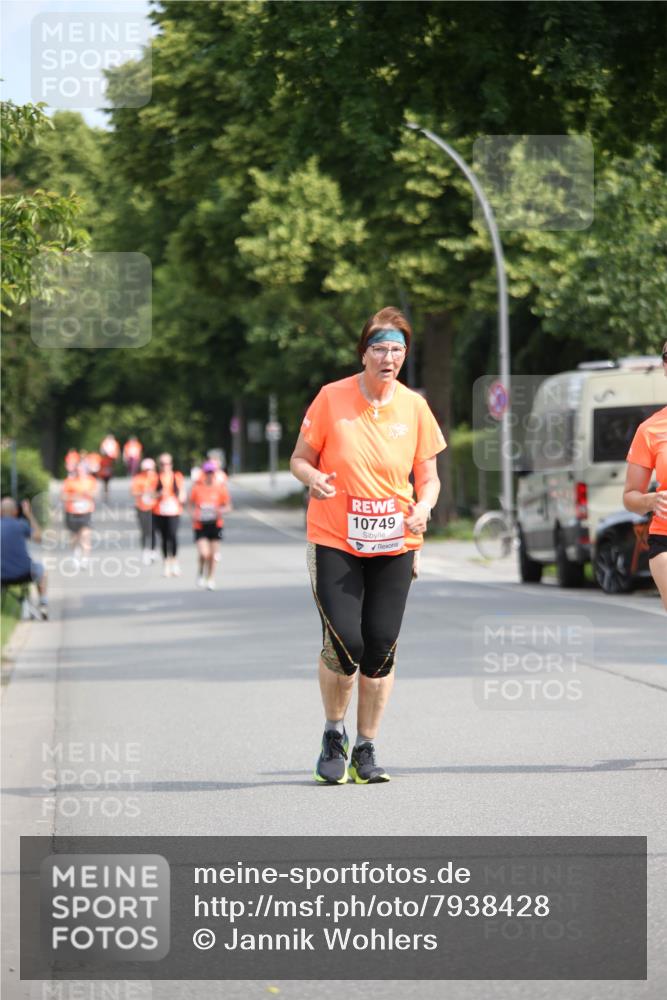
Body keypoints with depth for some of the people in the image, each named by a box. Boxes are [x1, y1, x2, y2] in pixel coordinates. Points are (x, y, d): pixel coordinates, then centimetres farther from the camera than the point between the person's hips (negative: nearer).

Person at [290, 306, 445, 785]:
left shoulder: (414, 407, 2)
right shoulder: (331, 398, -5)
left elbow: (429, 479, 9)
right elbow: (300, 458, 4)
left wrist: (423, 506, -13)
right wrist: (312, 477, -19)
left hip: (394, 545, 2)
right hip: (334, 542, -2)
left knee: (381, 648, -3)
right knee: (343, 642, -13)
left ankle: (366, 750, 14)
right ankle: (334, 737, 13)